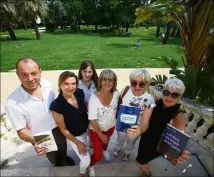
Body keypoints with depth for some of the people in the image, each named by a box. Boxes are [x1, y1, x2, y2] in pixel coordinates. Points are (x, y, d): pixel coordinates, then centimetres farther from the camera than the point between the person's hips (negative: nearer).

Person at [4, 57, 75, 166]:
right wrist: (34, 143, -38)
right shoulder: (12, 103, -33)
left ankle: (64, 157, 66)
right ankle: (57, 163, 63)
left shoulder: (47, 85, -20)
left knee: (63, 149, 33)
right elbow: (21, 130, -21)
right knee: (53, 157, 29)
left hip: (58, 128, 3)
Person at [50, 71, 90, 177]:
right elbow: (63, 129, -19)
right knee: (86, 161, 9)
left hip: (86, 129, 4)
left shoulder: (80, 93, -20)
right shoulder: (57, 105, -32)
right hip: (75, 136, -4)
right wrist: (77, 143, -10)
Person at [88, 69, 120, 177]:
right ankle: (91, 166, 44)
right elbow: (92, 120, -24)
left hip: (110, 127, 4)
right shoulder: (94, 97, -33)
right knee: (98, 155, 7)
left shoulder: (116, 94, -22)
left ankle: (104, 150, 71)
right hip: (96, 129, -4)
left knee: (106, 141, 33)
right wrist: (101, 135, -15)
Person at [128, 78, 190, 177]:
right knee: (143, 159, 32)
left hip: (158, 145, -4)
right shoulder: (154, 104, -20)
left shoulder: (179, 116, -27)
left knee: (140, 162, 14)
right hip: (146, 138, 4)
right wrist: (139, 130, -50)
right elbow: (145, 123, -26)